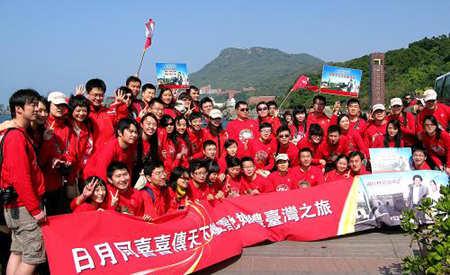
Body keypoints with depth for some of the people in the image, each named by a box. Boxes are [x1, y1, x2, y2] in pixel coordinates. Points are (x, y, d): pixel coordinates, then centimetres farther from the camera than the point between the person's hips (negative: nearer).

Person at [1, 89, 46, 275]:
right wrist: (35, 209, -19)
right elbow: (20, 177, -21)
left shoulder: (21, 134, 15)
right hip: (24, 206, -10)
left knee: (17, 252, 13)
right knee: (34, 255, -5)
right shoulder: (16, 136, -16)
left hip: (18, 205, 10)